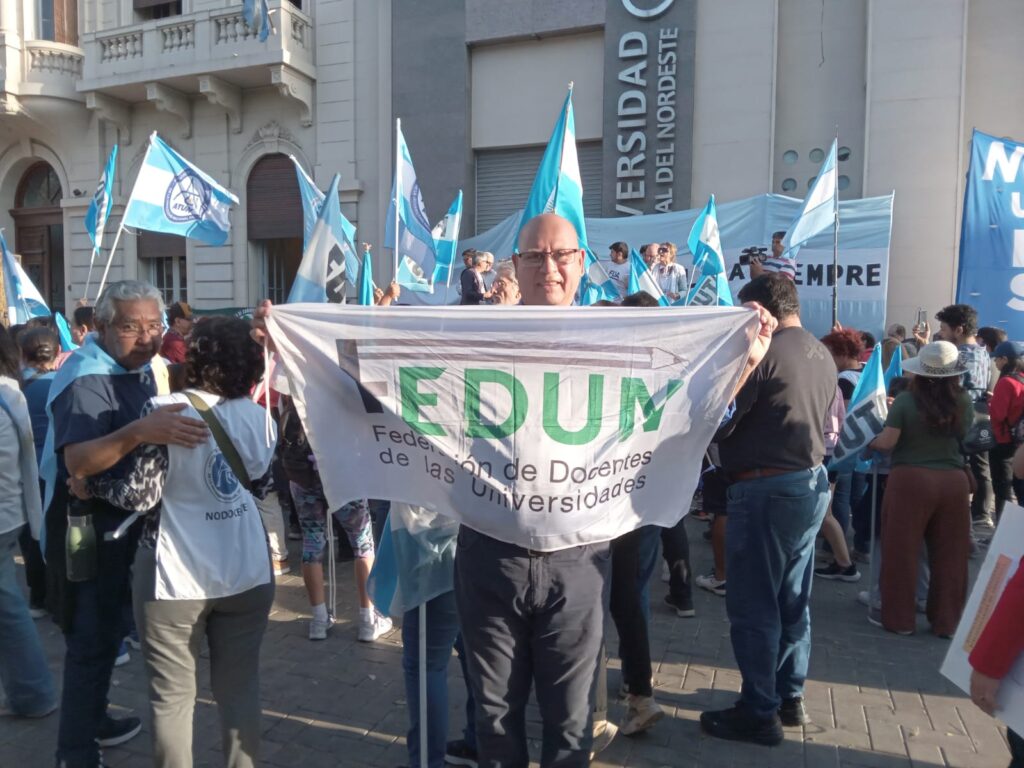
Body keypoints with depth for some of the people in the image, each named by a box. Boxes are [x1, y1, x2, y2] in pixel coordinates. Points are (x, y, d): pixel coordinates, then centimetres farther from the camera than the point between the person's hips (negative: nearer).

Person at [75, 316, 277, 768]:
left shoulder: (166, 410, -14)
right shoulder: (255, 413, -1)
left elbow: (141, 494, -15)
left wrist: (89, 486, 2)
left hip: (176, 577, -4)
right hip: (247, 572, 4)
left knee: (172, 696, 12)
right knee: (240, 687, 16)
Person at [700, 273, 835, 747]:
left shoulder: (762, 351, -17)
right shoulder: (822, 355, 10)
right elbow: (832, 419, 19)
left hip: (765, 488, -9)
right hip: (812, 482, 9)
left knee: (752, 605, 2)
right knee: (792, 600, 18)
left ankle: (759, 712, 12)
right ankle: (790, 697, 31)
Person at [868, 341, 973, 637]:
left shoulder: (906, 401, -10)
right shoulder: (964, 402, 0)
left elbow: (887, 442, -10)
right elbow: (964, 438, 15)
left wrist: (868, 443, 8)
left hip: (911, 480, -4)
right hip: (954, 481, 4)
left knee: (901, 551, 7)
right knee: (949, 555, 12)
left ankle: (899, 618, 16)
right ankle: (947, 621, 23)